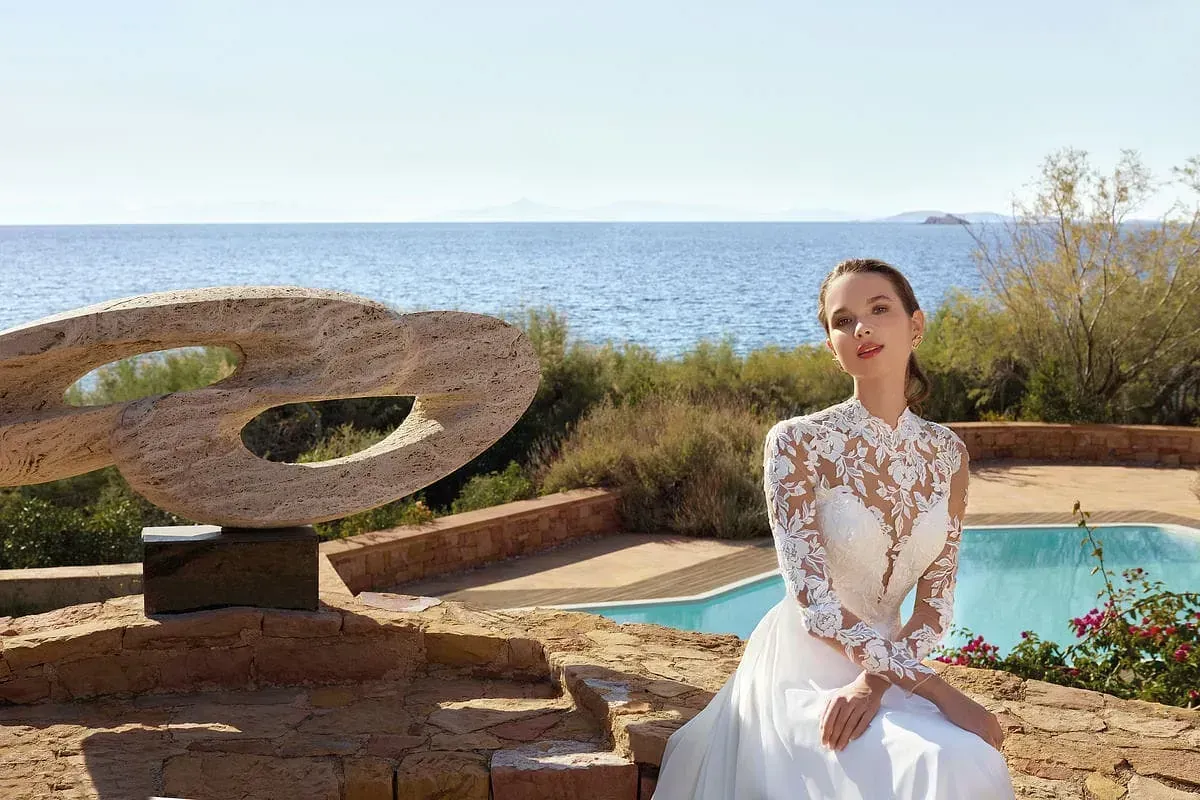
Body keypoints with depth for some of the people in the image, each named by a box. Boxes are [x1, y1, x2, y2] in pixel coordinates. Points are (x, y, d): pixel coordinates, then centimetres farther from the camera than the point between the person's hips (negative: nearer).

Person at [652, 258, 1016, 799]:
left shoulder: (947, 453, 3)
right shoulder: (797, 441, -11)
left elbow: (936, 599, 1)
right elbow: (814, 602, -16)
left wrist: (878, 679, -19)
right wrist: (934, 688, -20)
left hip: (891, 663, 5)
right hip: (803, 670, -5)